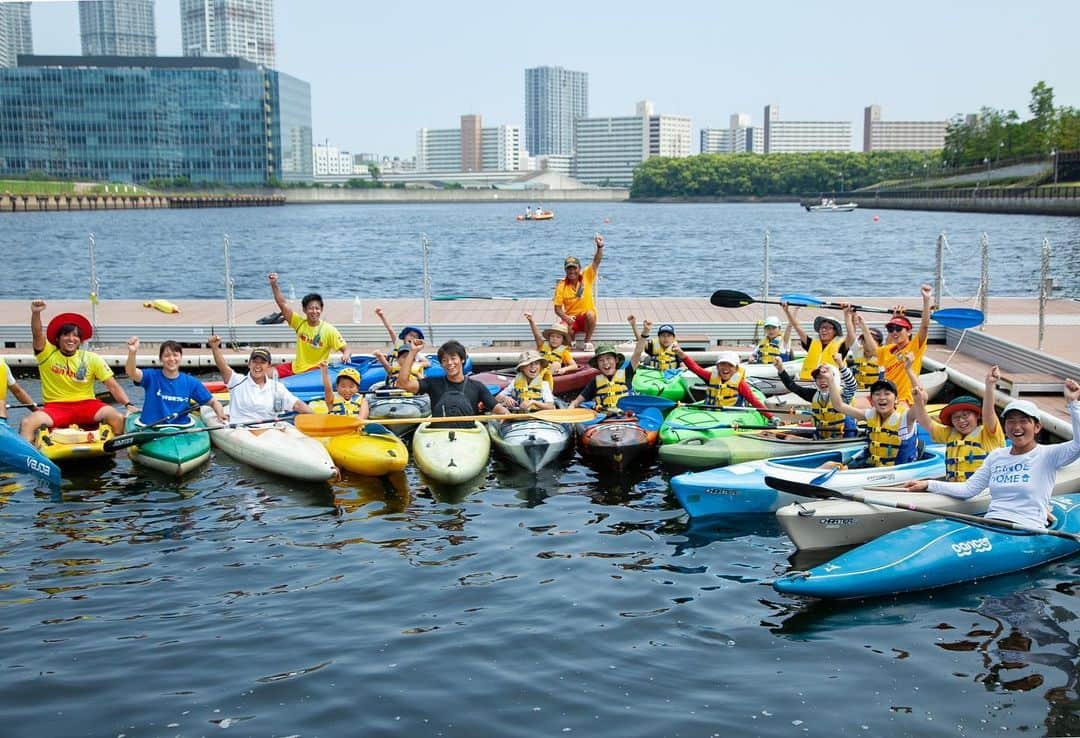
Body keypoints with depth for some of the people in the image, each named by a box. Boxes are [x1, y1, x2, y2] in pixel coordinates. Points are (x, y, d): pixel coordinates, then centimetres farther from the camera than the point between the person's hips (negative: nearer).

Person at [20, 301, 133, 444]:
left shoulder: (92, 359, 2)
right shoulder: (47, 354, 2)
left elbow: (113, 386, -2)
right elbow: (37, 334, -17)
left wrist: (128, 405, -18)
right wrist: (36, 313, -37)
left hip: (86, 405, 0)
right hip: (55, 407, 0)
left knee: (118, 418, -26)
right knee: (27, 423, -27)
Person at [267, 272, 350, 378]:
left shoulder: (329, 330, -12)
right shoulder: (300, 323, -1)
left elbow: (346, 349, -14)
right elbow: (282, 304, -4)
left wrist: (346, 355, -38)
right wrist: (274, 284, -14)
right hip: (296, 368, 5)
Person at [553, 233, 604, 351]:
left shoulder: (587, 277, -3)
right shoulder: (561, 286, -4)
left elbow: (596, 261, -16)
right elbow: (558, 308, -4)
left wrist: (599, 247, -34)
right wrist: (565, 317, -24)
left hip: (586, 318, 0)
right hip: (571, 318, 0)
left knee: (590, 314, -36)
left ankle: (588, 341, -12)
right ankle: (572, 341, 7)